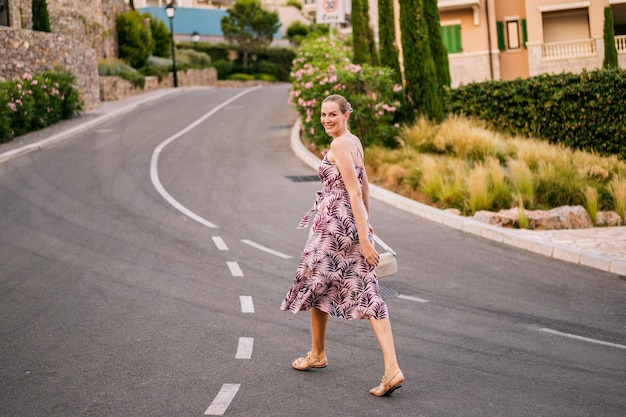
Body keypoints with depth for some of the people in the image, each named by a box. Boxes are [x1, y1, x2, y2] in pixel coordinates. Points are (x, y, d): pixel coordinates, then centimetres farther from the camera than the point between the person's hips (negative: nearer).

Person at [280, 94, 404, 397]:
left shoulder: (339, 145, -16)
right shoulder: (354, 141, 12)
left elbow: (355, 192, -21)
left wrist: (364, 239, -23)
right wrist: (366, 223, 32)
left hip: (334, 225, -9)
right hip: (353, 223, 9)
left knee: (315, 287, 14)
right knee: (366, 294, 0)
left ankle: (317, 354, 32)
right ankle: (392, 368, -10)